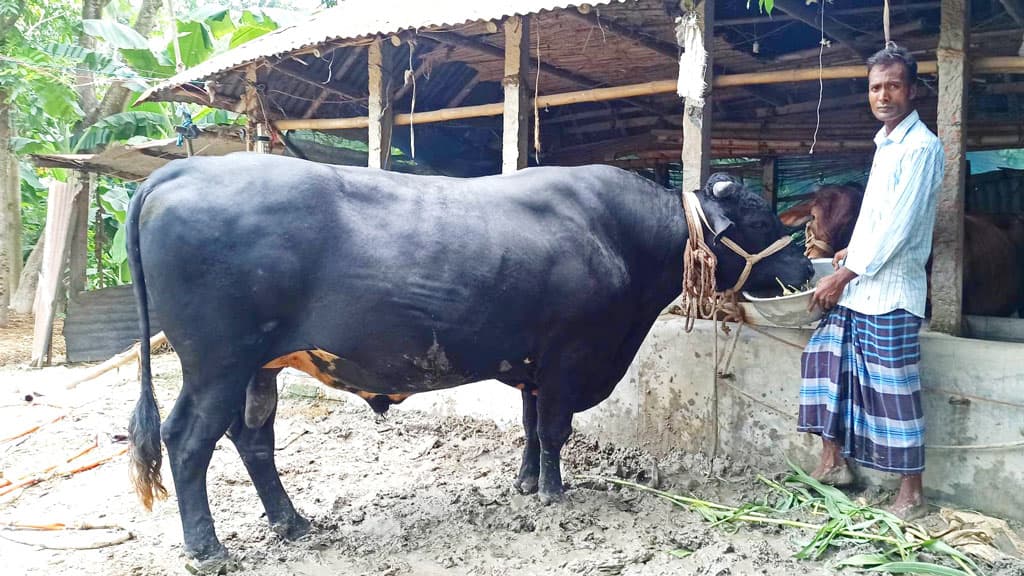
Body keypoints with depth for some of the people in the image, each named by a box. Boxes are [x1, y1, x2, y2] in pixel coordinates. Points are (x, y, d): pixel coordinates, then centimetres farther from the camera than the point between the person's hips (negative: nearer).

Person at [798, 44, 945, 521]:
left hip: (890, 290, -9)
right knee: (824, 358, 11)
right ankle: (833, 461, 23)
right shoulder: (886, 144, 15)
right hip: (859, 286, 9)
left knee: (894, 389, -3)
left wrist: (842, 275, -16)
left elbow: (898, 227, -18)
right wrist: (852, 252, 13)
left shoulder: (921, 147, -13)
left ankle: (912, 494, 9)